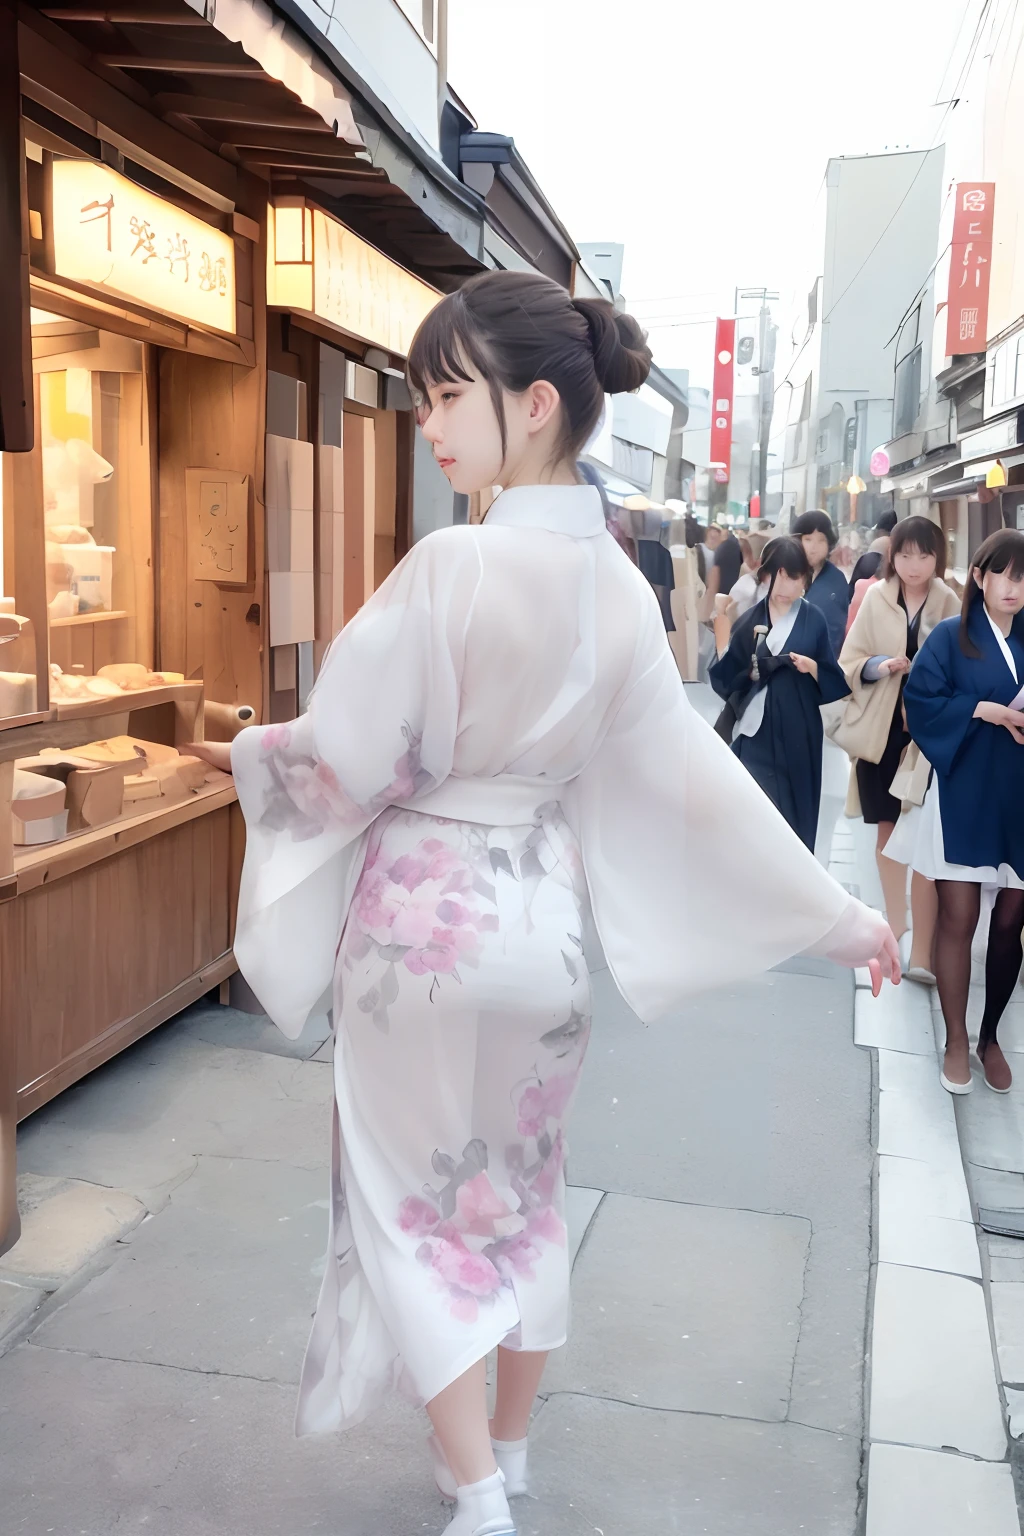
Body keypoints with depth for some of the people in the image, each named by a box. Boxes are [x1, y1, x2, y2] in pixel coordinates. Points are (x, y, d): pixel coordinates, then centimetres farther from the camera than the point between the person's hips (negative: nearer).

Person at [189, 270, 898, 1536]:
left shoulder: (452, 567, -21)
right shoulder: (619, 588, -2)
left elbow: (346, 764, -15)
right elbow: (699, 775, 0)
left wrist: (247, 750, 7)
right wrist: (838, 915, 10)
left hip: (424, 925, -6)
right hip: (543, 923, 6)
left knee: (416, 1203, 11)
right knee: (522, 1192, 21)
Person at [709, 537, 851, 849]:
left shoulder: (814, 620, 2)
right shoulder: (750, 619, 4)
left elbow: (834, 680, 2)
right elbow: (725, 677, 4)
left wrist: (812, 667, -16)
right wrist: (751, 672, -13)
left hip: (797, 732, 0)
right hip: (756, 730, 0)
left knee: (795, 812, 6)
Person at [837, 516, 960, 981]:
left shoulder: (950, 604, -3)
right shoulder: (876, 597, 1)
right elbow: (849, 661, 3)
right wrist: (881, 666, -16)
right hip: (879, 730, 3)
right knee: (887, 830, 14)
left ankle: (921, 950, -8)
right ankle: (896, 929, 30)